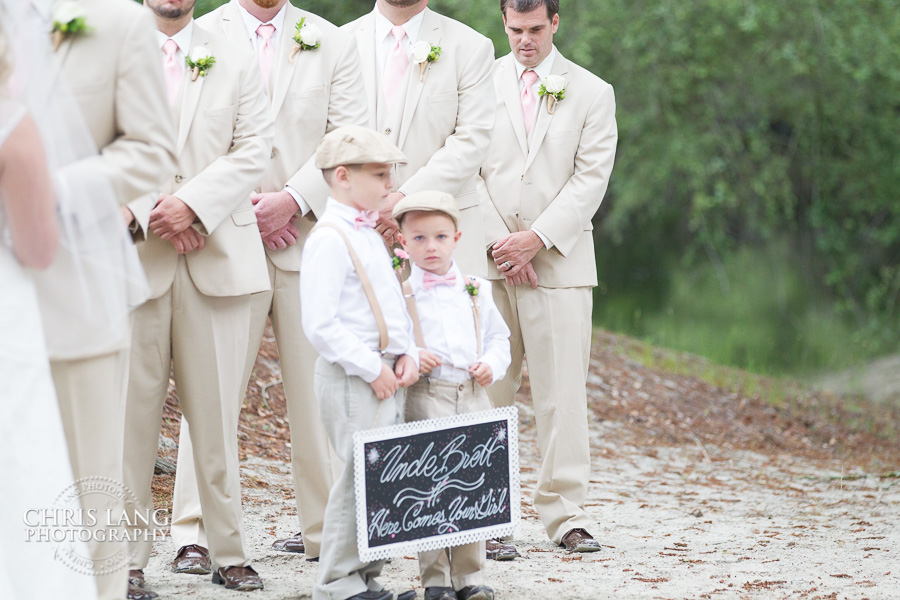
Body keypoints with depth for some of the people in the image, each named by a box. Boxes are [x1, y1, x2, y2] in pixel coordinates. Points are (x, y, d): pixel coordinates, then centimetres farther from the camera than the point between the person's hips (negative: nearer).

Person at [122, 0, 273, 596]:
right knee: (133, 411, -2)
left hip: (217, 252, 2)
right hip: (133, 254, -2)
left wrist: (193, 202, -9)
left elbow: (254, 149, 4)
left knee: (217, 412, 2)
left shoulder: (235, 61, 14)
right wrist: (150, 211, -12)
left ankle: (229, 552, 8)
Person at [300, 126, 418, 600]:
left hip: (387, 372, 9)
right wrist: (371, 368, -18)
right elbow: (320, 324, -19)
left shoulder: (370, 236, 17)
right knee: (362, 475, -9)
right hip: (350, 378, -9)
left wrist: (407, 354, 7)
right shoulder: (329, 239, -13)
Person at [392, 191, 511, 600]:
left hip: (473, 396, 4)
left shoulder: (476, 290, 12)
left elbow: (498, 337, 20)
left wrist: (492, 363, 1)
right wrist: (409, 358, -15)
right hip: (424, 397, -4)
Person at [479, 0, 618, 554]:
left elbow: (591, 177, 0)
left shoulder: (592, 92, 8)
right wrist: (501, 242, -6)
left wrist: (536, 238, -9)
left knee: (562, 389, -4)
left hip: (560, 259, 0)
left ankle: (566, 513, 1)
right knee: (484, 387, -2)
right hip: (487, 256, 1)